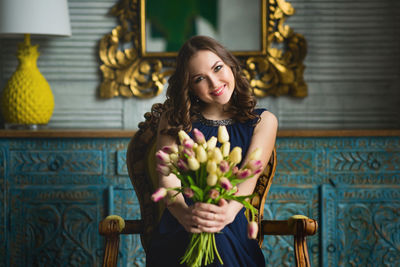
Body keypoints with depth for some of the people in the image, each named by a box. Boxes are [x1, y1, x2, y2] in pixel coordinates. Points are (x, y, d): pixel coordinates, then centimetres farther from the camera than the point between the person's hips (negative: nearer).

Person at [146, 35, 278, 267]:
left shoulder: (263, 121, 12)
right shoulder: (174, 119, 12)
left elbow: (249, 177, -5)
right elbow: (168, 177, -4)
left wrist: (228, 212, -30)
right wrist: (185, 214, -28)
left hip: (232, 231, 1)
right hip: (177, 237, 0)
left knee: (218, 241, -35)